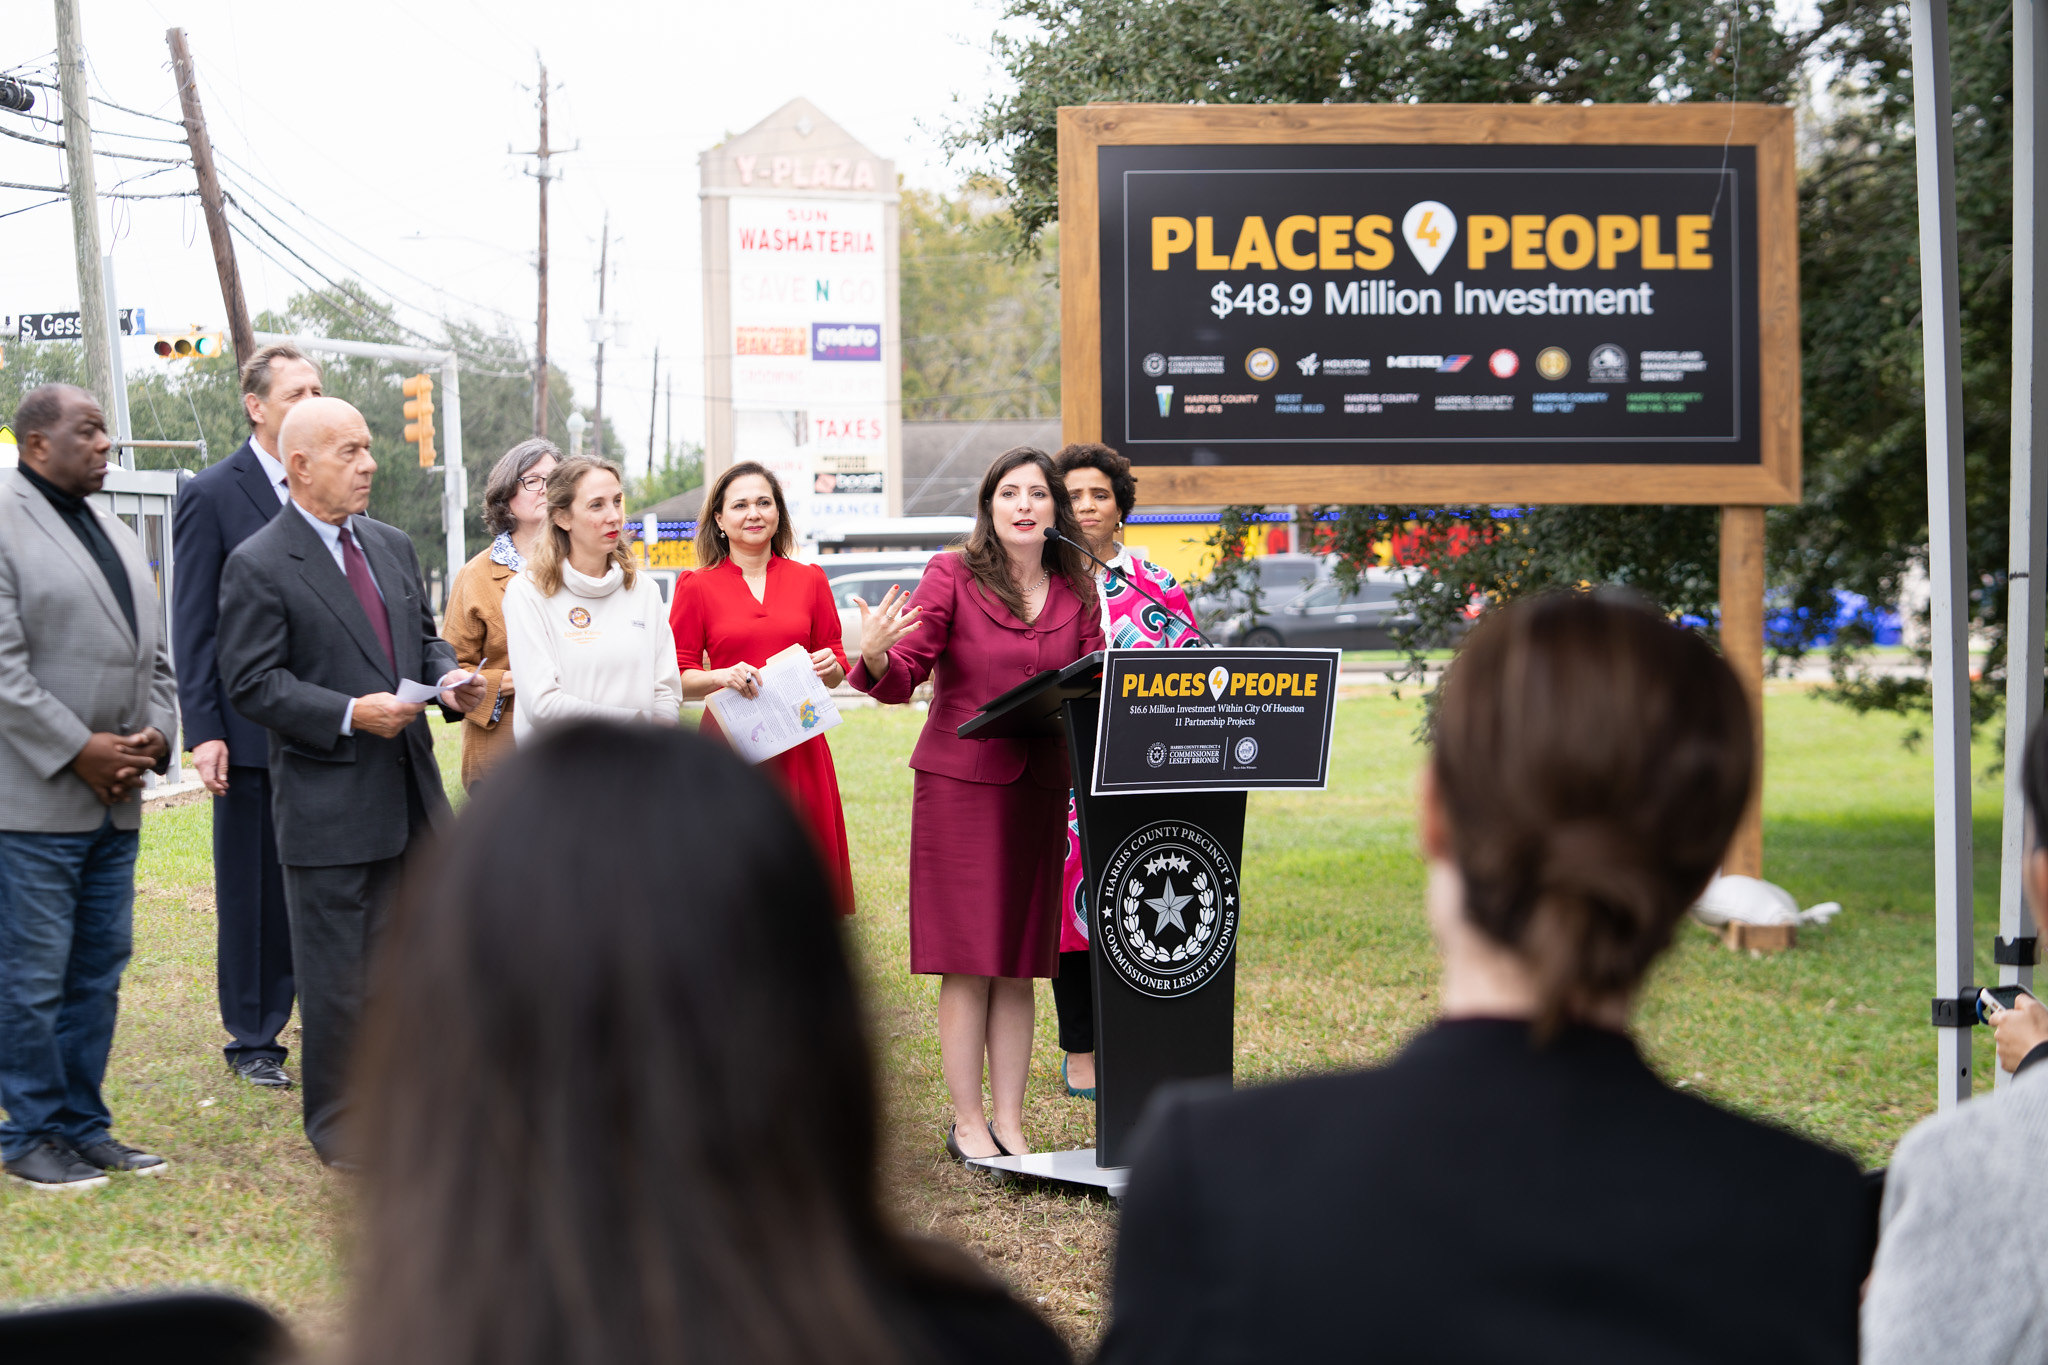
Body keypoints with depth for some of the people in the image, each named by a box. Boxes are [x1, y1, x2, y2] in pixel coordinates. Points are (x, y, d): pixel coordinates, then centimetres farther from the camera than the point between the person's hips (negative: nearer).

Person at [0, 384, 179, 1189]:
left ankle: (82, 1124, 22)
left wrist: (154, 735, 2)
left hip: (114, 800, 8)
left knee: (98, 971, 13)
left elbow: (153, 655, 20)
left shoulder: (118, 538, 17)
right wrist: (77, 750, -16)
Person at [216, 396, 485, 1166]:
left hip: (411, 796, 7)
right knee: (336, 973, 2)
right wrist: (350, 714, -22)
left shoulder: (393, 547, 12)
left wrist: (448, 681, -1)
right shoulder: (259, 567, -10)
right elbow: (251, 684, -13)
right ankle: (337, 1125, 15)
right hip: (328, 806, -6)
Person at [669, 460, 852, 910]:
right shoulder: (697, 586, 4)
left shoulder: (809, 580, 10)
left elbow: (837, 672, 16)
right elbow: (677, 677, 3)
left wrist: (827, 666, -7)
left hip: (799, 747, 2)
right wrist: (721, 676, -16)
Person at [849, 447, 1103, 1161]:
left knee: (1018, 967, 7)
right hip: (960, 781, -4)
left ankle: (1009, 1121, 15)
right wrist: (876, 657, -27)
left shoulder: (1077, 592, 9)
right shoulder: (952, 575, -2)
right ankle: (967, 1122, 7)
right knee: (968, 965, -2)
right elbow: (902, 679, -7)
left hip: (1040, 787, 4)